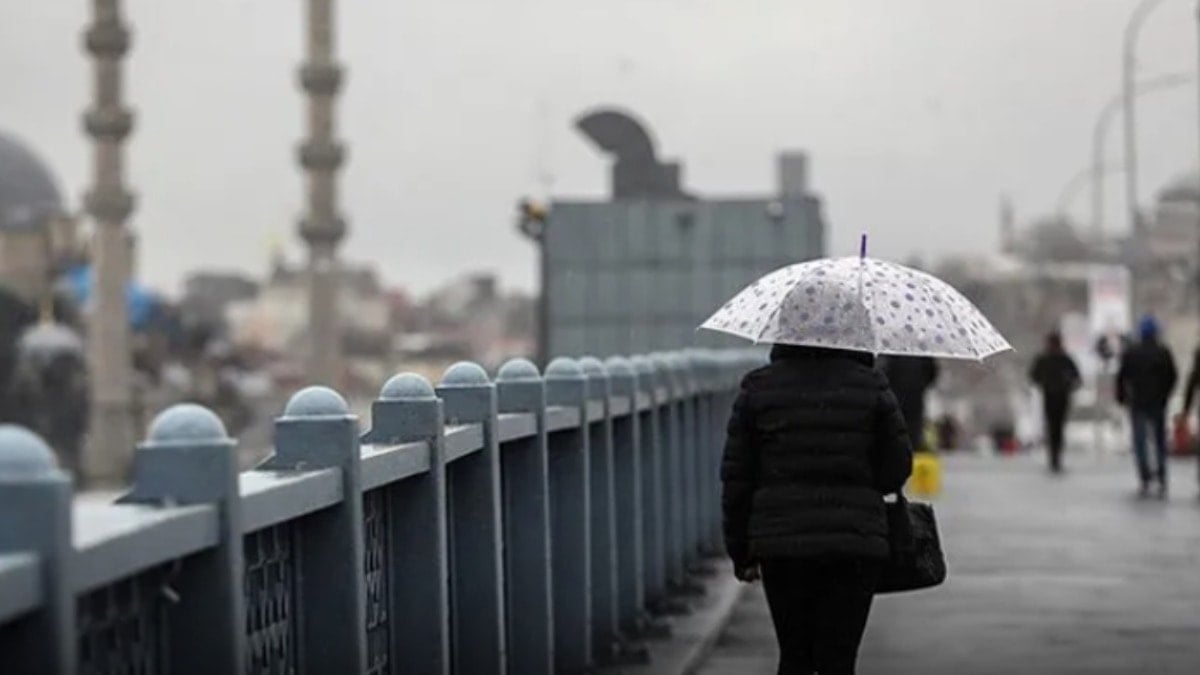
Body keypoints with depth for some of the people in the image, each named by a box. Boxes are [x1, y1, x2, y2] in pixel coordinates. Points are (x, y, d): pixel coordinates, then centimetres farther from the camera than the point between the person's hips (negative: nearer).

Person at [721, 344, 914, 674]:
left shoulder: (758, 388, 2)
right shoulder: (872, 387, -1)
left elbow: (736, 478, 4)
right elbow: (896, 468, 2)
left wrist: (741, 553, 11)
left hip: (781, 542, 1)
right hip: (856, 544, -1)